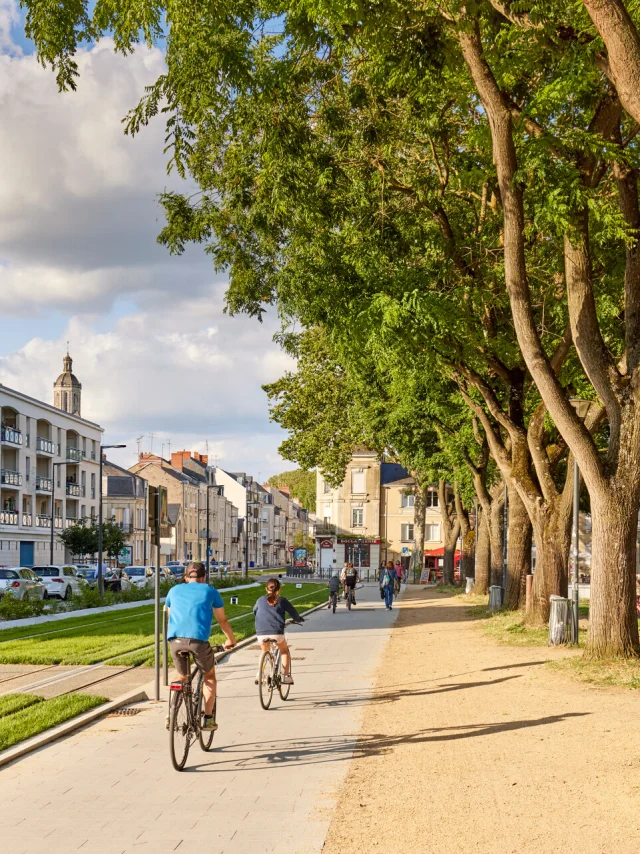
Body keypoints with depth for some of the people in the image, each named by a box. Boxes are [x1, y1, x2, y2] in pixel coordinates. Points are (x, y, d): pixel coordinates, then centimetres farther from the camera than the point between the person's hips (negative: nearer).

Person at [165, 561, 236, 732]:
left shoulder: (174, 590, 23)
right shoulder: (210, 591, 16)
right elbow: (222, 621, 24)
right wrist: (231, 640, 40)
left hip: (175, 640, 3)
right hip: (198, 641, -2)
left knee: (181, 677, 25)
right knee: (209, 676, 20)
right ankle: (208, 719, 14)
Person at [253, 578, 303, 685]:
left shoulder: (260, 600, 14)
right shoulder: (282, 600, 7)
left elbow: (254, 611, 30)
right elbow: (293, 612, 11)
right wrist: (299, 619, 33)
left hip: (261, 633, 2)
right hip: (277, 633, -2)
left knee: (265, 651, 31)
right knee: (284, 651, 25)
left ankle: (259, 674, 15)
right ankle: (286, 676, 16)